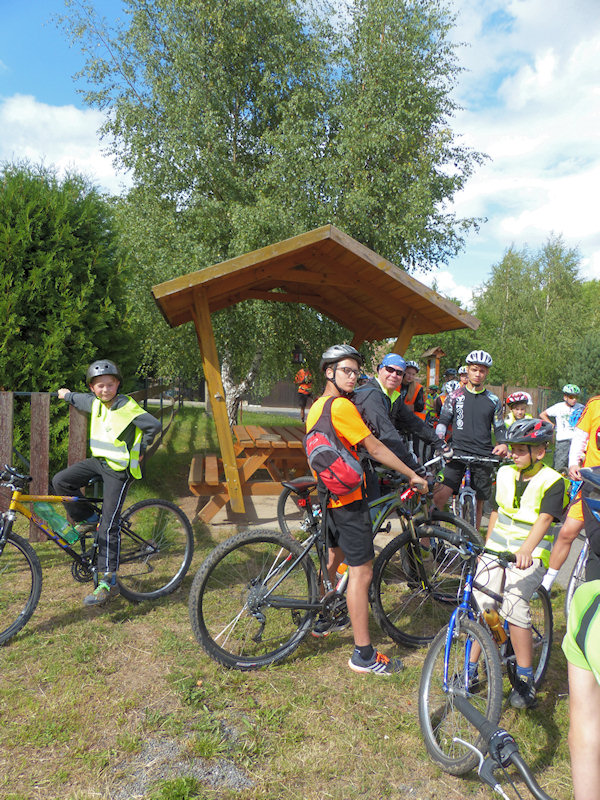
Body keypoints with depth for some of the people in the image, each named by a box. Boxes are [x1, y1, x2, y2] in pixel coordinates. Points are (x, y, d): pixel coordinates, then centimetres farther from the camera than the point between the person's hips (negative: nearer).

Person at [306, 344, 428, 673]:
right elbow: (375, 449, -18)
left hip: (328, 494, 10)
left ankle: (323, 619, 43)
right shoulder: (341, 405, -20)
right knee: (361, 571, -4)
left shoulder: (316, 406, 11)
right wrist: (412, 475, -10)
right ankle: (363, 654, 3)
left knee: (335, 556, 26)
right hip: (348, 498, -10)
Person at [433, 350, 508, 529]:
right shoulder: (455, 396, 9)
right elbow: (443, 421, 7)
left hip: (484, 455, 2)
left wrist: (503, 445, -5)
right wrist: (439, 441, -11)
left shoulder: (493, 400, 12)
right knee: (439, 496, -18)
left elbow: (500, 428, 15)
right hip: (458, 452, -2)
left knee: (478, 503, 8)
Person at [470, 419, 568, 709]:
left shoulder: (552, 481, -6)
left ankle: (525, 679, -6)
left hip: (529, 557, -4)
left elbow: (544, 519, -20)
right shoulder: (505, 474, 11)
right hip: (496, 550, 5)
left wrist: (525, 550, -36)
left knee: (513, 606, -22)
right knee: (482, 605, -8)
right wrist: (486, 549, 19)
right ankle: (470, 669, 7)